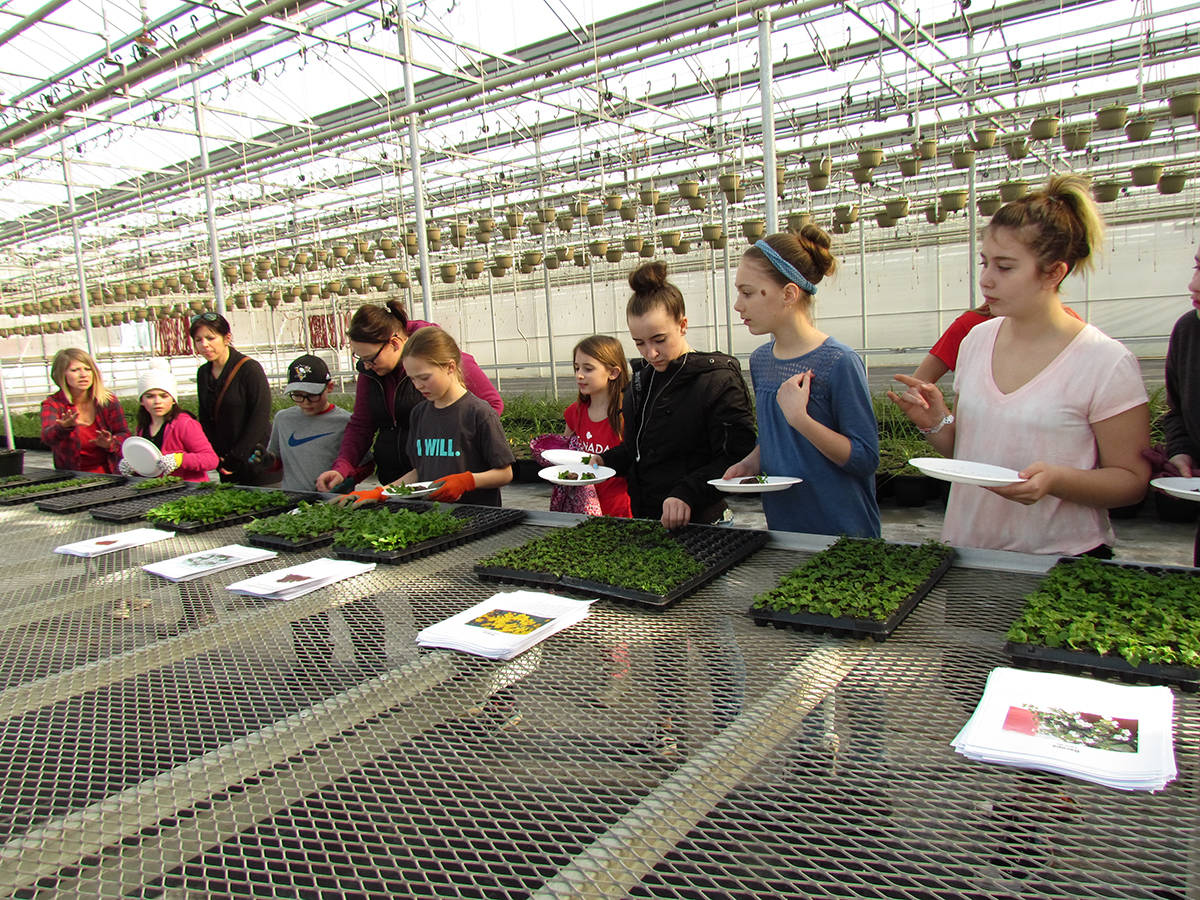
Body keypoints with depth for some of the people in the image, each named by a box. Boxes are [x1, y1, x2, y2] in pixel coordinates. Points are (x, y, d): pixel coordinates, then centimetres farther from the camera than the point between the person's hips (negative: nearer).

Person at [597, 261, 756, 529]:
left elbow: (736, 458, -19)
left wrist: (688, 492, -31)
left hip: (699, 523, -6)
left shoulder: (718, 381, -14)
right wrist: (604, 460, 3)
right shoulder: (641, 383, 9)